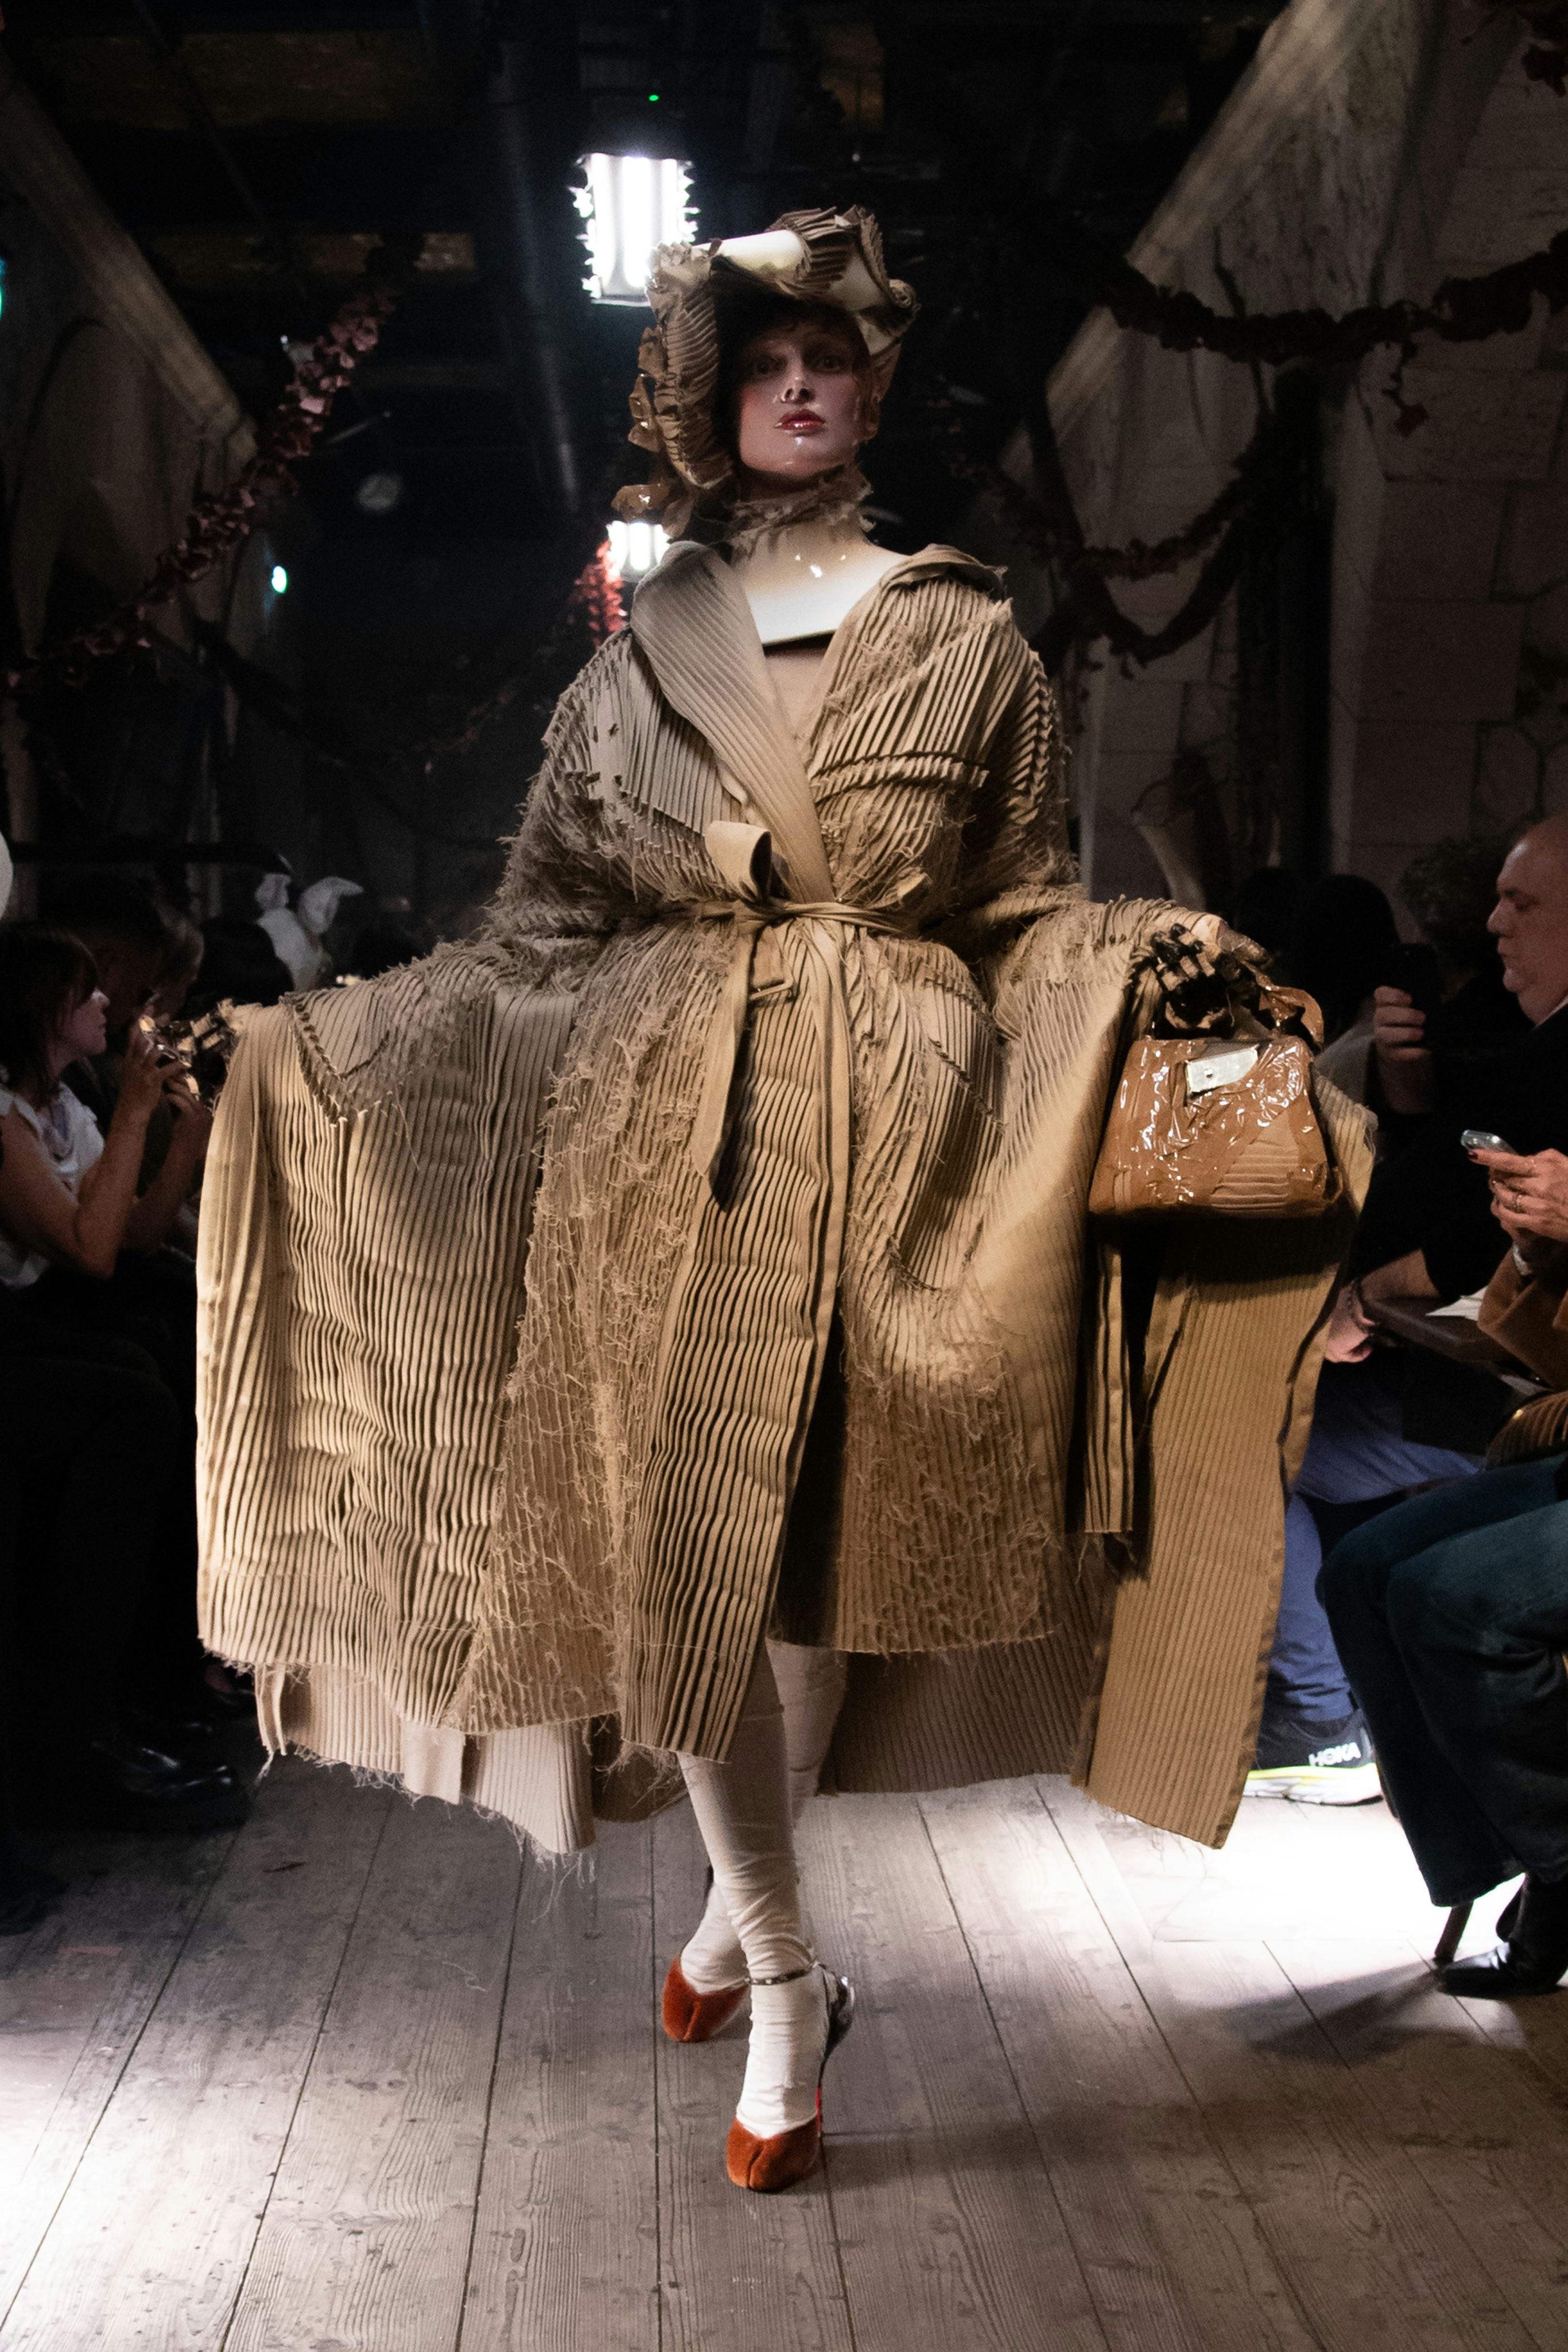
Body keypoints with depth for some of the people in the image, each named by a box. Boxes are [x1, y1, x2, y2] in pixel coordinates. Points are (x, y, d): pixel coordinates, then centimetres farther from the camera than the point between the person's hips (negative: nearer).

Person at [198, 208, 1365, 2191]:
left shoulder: (967, 641, 11)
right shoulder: (638, 654, 14)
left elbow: (1027, 911, 9)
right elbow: (548, 921, 13)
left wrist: (1150, 955, -11)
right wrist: (329, 1027, 6)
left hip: (891, 1124, 0)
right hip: (664, 1124, 1)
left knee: (836, 1528, 1)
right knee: (677, 1529, -5)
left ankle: (740, 1900, 26)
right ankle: (785, 1978, 11)